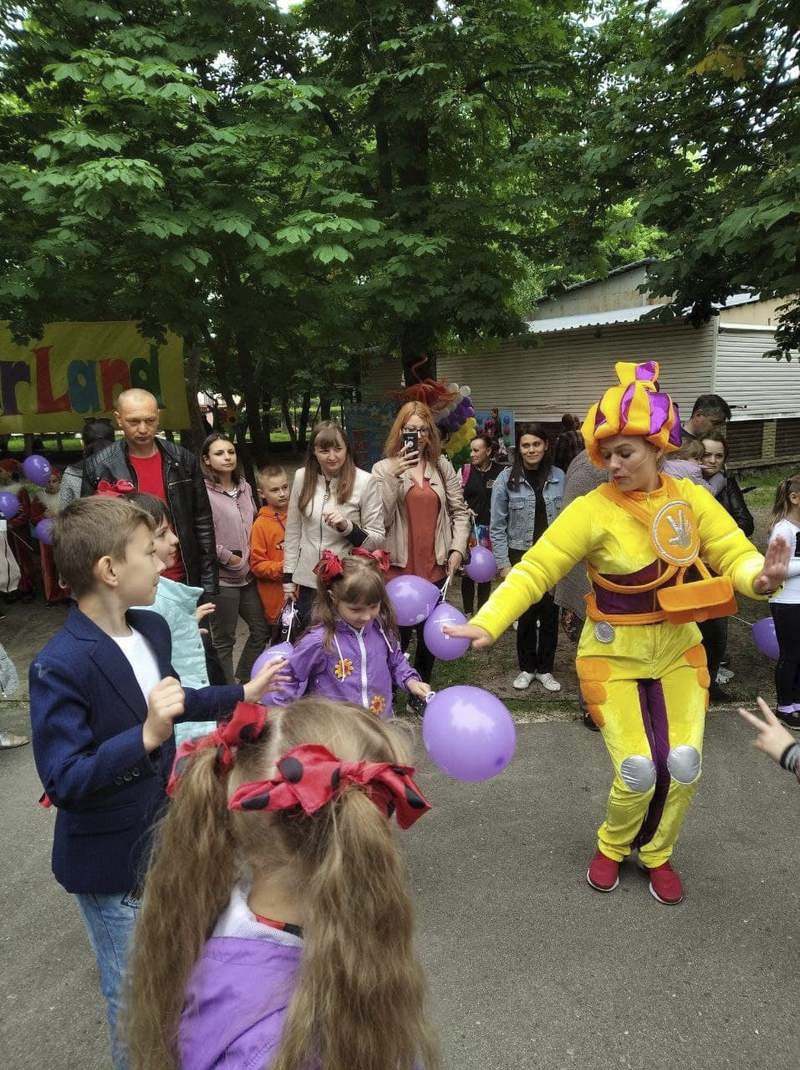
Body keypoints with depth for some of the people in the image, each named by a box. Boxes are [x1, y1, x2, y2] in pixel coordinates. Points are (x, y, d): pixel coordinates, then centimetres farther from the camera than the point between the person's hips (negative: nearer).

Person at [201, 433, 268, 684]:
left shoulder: (245, 487, 6)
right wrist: (230, 558, -14)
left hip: (246, 575, 7)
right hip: (220, 577, -7)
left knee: (260, 629, 17)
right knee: (224, 639, 6)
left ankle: (243, 680, 35)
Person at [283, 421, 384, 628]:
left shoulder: (364, 481, -11)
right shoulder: (302, 477, 0)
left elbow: (378, 539, -7)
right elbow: (293, 531, 8)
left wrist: (346, 526, -24)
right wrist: (288, 578, 8)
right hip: (308, 581, 3)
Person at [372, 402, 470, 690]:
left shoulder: (442, 466, 7)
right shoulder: (384, 468, -1)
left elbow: (459, 511, 10)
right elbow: (381, 517, -10)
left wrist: (458, 549, -1)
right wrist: (393, 476, -18)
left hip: (434, 567, 3)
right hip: (398, 567, -3)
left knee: (429, 635, 14)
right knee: (398, 636, 2)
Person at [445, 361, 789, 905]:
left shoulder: (691, 498, -6)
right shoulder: (593, 510, -19)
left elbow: (735, 553, -11)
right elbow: (534, 570, -21)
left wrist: (761, 577, -34)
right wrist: (486, 623, -33)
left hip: (679, 651, 4)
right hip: (614, 656, -3)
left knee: (684, 766, -1)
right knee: (639, 772, -6)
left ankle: (657, 853, 30)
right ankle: (612, 847, 28)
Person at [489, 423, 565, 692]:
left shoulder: (559, 477, 1)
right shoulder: (506, 479, -5)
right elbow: (497, 527, -3)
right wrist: (504, 564, -6)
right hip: (521, 556, -1)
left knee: (550, 614, 6)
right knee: (526, 614, 7)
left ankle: (545, 669, 25)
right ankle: (526, 667, 27)